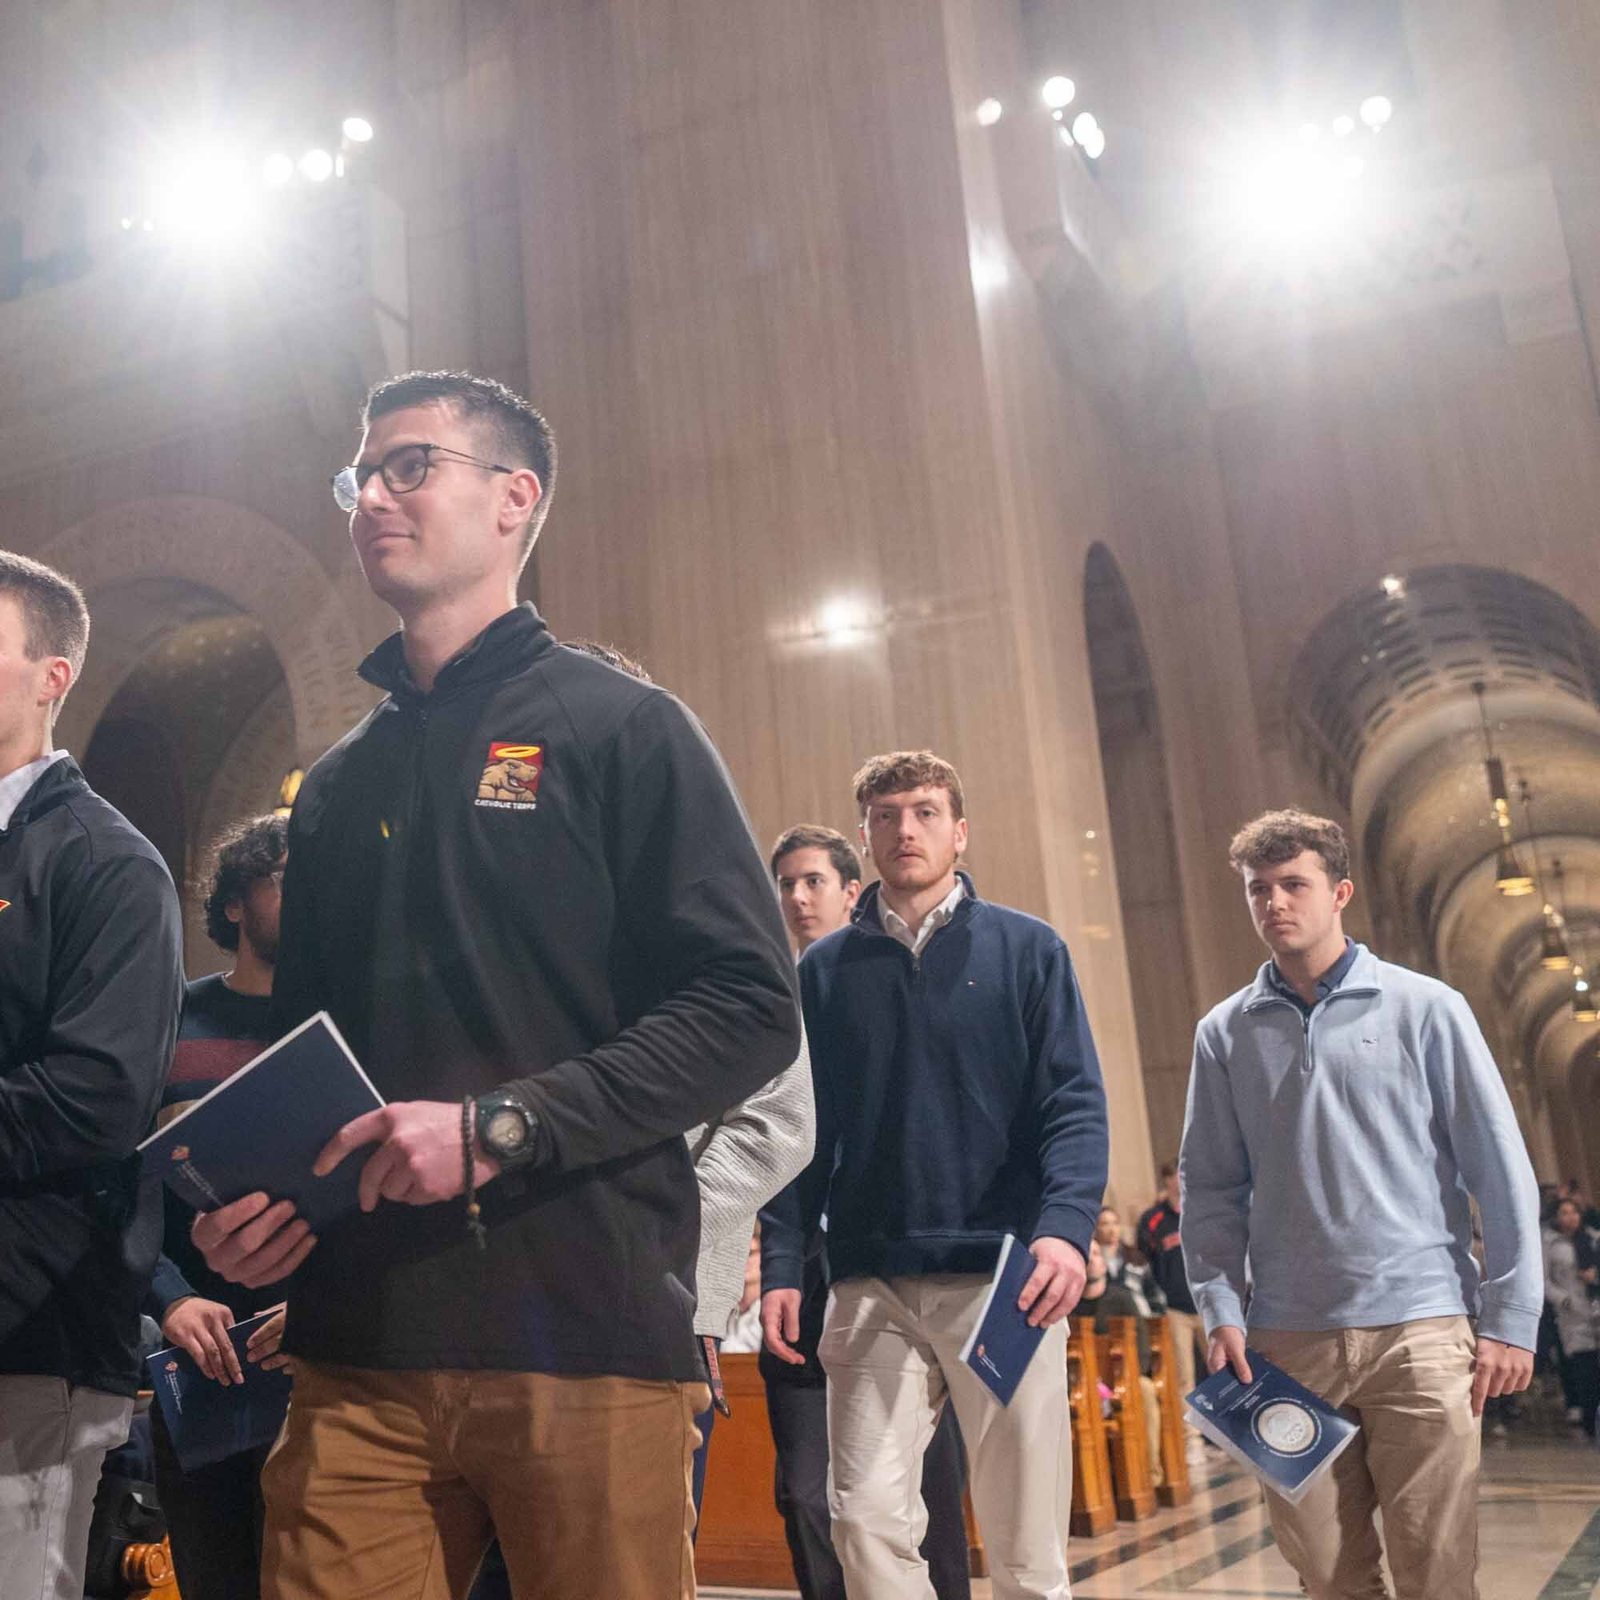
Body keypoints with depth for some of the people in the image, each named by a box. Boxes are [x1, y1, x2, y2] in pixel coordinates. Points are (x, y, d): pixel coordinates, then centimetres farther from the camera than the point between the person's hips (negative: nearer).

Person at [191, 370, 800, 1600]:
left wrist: (501, 1126, -17)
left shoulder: (621, 728, 1)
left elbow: (750, 1010, -8)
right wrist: (252, 1183, 4)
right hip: (358, 1346, 5)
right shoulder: (340, 783, 19)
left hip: (585, 1327, -4)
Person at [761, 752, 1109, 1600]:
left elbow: (1074, 1107, -2)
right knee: (867, 1516, -5)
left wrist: (1067, 1227, -18)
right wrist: (782, 1263, -1)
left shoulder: (1028, 950, 6)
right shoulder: (825, 968, 11)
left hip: (1003, 1276, -1)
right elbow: (802, 1129, 10)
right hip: (872, 1284, 2)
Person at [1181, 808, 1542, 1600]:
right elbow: (1211, 1186, 8)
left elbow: (1500, 1170, 0)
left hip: (1421, 1330, -2)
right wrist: (1221, 1310, -2)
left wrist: (1511, 1317, -4)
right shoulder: (1225, 1033, 6)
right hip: (1289, 1339, 2)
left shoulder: (1424, 1009, 0)